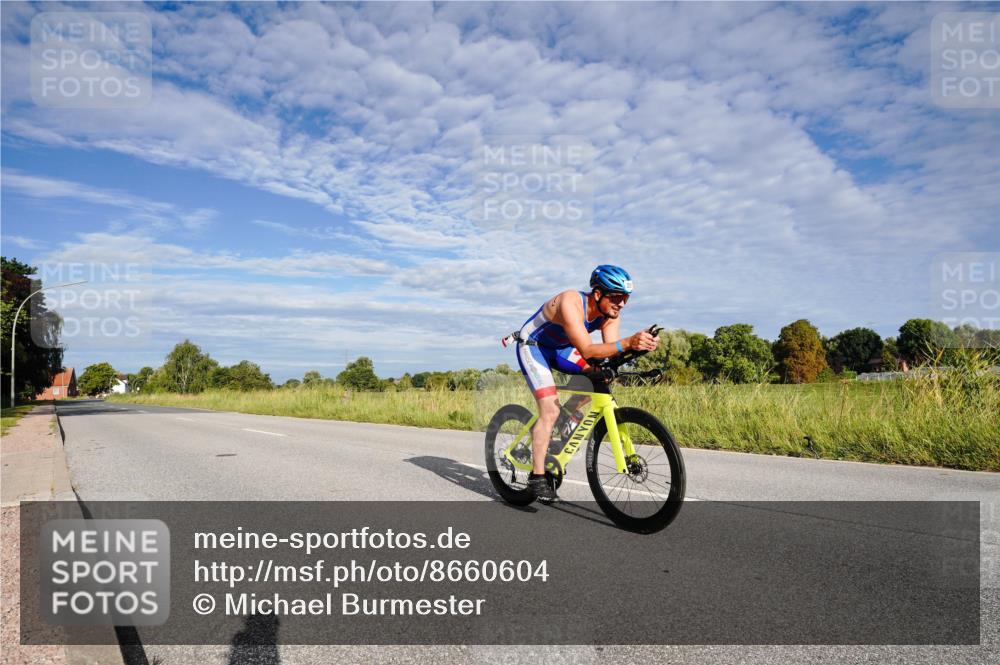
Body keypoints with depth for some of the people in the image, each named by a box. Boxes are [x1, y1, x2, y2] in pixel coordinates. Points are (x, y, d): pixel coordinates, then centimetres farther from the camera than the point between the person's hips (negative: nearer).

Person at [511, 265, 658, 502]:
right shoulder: (571, 303, -36)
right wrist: (628, 343, -56)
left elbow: (610, 351, -21)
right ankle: (537, 476, -9)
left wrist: (638, 346, -40)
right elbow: (587, 350, -44)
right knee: (550, 410, -18)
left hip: (559, 347, 7)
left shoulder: (610, 313, -14)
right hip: (532, 346, -7)